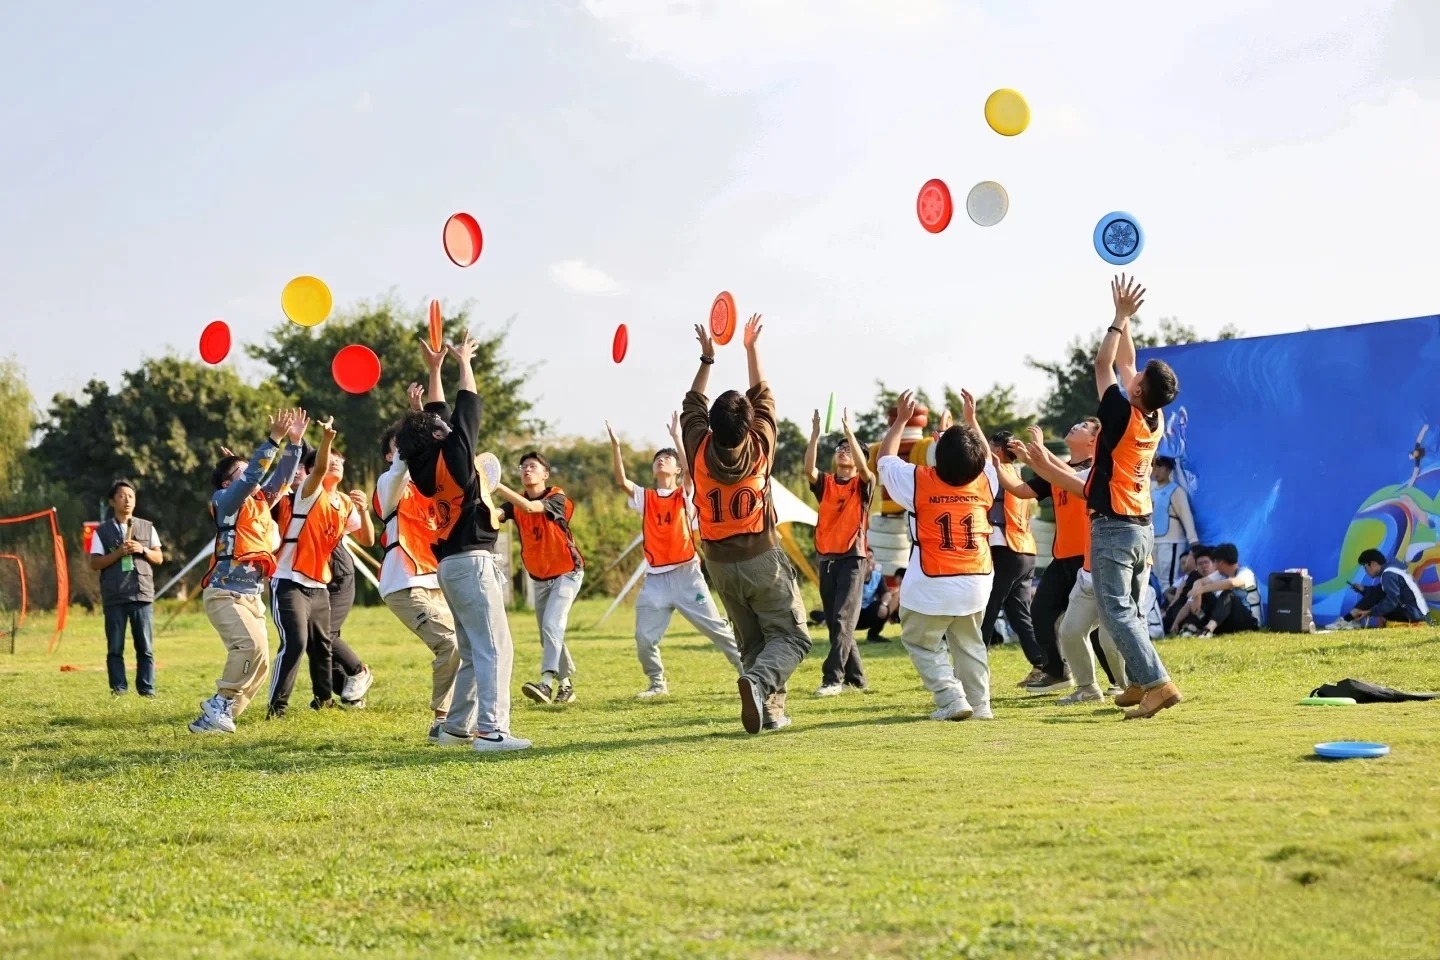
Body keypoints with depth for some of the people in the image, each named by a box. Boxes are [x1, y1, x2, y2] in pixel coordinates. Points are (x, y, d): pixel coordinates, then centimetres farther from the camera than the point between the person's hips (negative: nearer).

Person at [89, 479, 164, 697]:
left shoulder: (147, 527, 11)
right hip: (114, 597, -1)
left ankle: (147, 689, 5)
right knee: (115, 648, 0)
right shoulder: (102, 531, 5)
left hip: (142, 594, 1)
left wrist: (142, 550, -7)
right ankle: (118, 690, 4)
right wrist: (119, 553, -12)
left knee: (145, 647, 0)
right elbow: (95, 563, 0)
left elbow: (159, 558, 12)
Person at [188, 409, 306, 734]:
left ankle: (213, 717, 7)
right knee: (250, 646, -28)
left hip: (251, 595, 8)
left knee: (260, 661, 3)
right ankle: (221, 705, -19)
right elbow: (253, 477, -20)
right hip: (225, 592, -8)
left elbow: (281, 477, 19)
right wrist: (273, 440, -23)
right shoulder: (225, 500, -5)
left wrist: (294, 443, 6)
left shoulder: (260, 500, 15)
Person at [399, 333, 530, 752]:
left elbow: (434, 416, 21)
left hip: (450, 564, 9)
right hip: (472, 560, -9)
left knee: (473, 651, 16)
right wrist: (463, 362, 9)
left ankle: (457, 727, 16)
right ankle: (491, 730, -19)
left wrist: (435, 369, 25)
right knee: (495, 648, -12)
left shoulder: (425, 465, 8)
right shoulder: (451, 457, -12)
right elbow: (469, 409, -4)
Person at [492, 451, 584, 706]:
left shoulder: (557, 498, -15)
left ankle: (547, 683, -35)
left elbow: (529, 507, -34)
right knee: (548, 634, 9)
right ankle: (566, 684, 21)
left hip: (567, 572, -6)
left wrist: (497, 486, -40)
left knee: (552, 625, -23)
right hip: (540, 578, 6)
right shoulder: (516, 503, 0)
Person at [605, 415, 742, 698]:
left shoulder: (686, 494, 4)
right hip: (655, 578, 3)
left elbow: (690, 470, -16)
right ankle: (657, 683, 16)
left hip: (686, 574, -3)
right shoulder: (644, 497, 10)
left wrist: (677, 437, -18)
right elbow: (621, 480, -6)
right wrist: (615, 444, -15)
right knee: (644, 637, -1)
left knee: (716, 627, -1)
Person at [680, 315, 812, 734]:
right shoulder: (760, 447, -11)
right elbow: (763, 399, 5)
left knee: (751, 642, 15)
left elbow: (693, 405, 10)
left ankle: (770, 710, 7)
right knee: (791, 636, 1)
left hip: (720, 563, 3)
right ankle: (758, 682, -27)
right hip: (763, 558, -3)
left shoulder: (700, 450, -9)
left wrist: (707, 358, 15)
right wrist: (751, 349, 13)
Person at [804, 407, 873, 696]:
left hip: (852, 558, -5)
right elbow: (808, 469, -9)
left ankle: (832, 679, -16)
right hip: (826, 558, 5)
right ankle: (854, 677, 19)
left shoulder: (863, 485, 2)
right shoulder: (825, 484, 10)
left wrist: (849, 431, -23)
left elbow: (864, 467, -20)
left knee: (842, 621, -13)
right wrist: (815, 435, -18)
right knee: (834, 623, 8)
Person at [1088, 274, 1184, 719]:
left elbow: (1104, 364, -8)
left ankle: (1157, 683, -20)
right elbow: (1125, 362, 13)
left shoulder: (1122, 416, -17)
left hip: (1113, 528, -8)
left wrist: (1121, 317, -4)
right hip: (1143, 527, 8)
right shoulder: (1155, 419, 3)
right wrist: (1125, 318, 12)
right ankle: (1138, 684, 17)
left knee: (1117, 612, -10)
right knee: (1131, 610, 17)